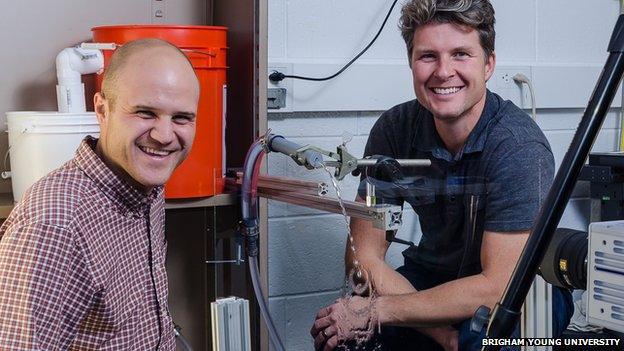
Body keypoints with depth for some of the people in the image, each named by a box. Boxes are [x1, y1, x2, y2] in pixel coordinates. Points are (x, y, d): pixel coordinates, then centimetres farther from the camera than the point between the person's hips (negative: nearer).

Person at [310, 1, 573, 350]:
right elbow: (365, 258, -11)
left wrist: (375, 311, -26)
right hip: (431, 277, 4)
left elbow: (499, 288, -28)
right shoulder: (394, 129, -12)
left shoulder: (519, 146, -25)